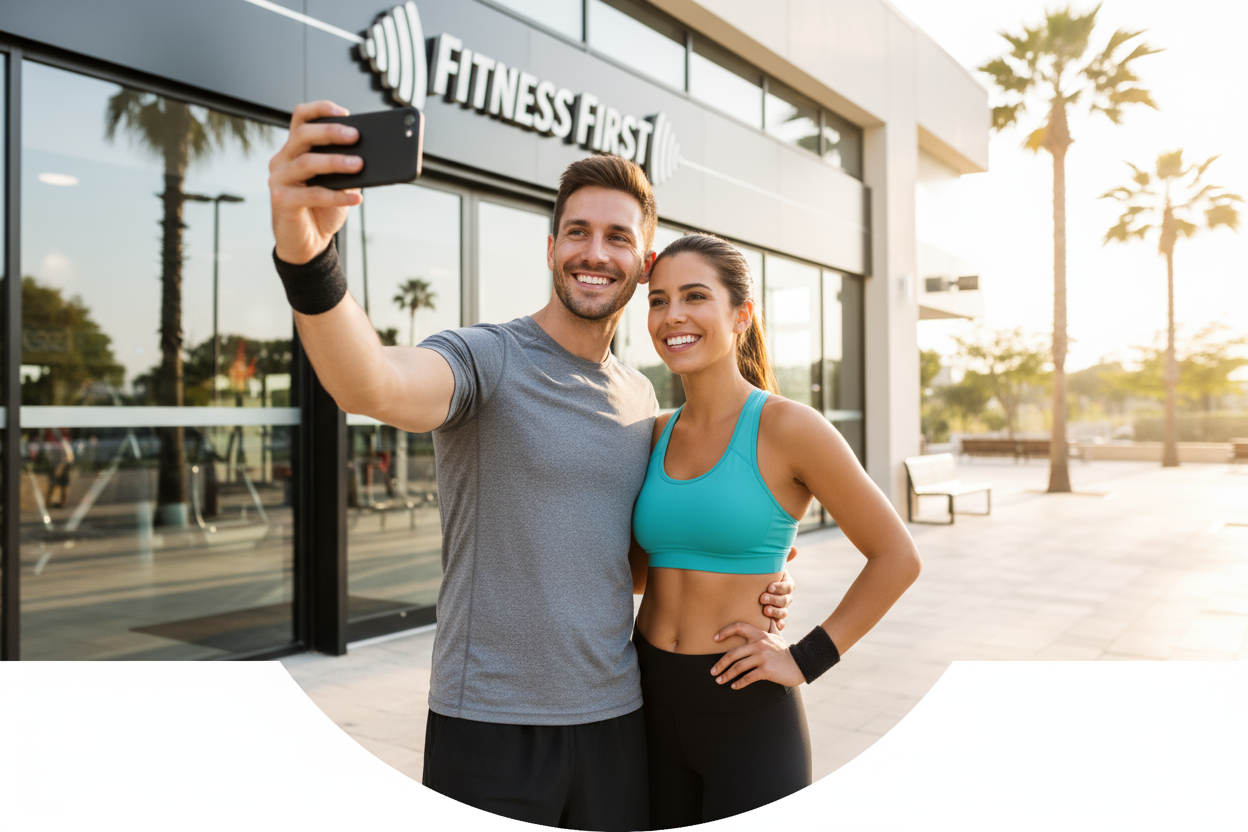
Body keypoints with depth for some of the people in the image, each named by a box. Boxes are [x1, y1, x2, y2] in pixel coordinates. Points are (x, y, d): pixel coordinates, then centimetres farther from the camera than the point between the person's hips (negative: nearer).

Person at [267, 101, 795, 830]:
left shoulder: (641, 398, 8)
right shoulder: (486, 359, -12)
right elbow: (370, 386, -35)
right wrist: (305, 251, -52)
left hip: (616, 717, 6)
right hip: (491, 726, -5)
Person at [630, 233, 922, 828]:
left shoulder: (787, 427, -12)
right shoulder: (656, 436, 5)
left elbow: (896, 558, -6)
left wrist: (806, 659, -9)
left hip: (748, 713, -5)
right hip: (651, 706, 5)